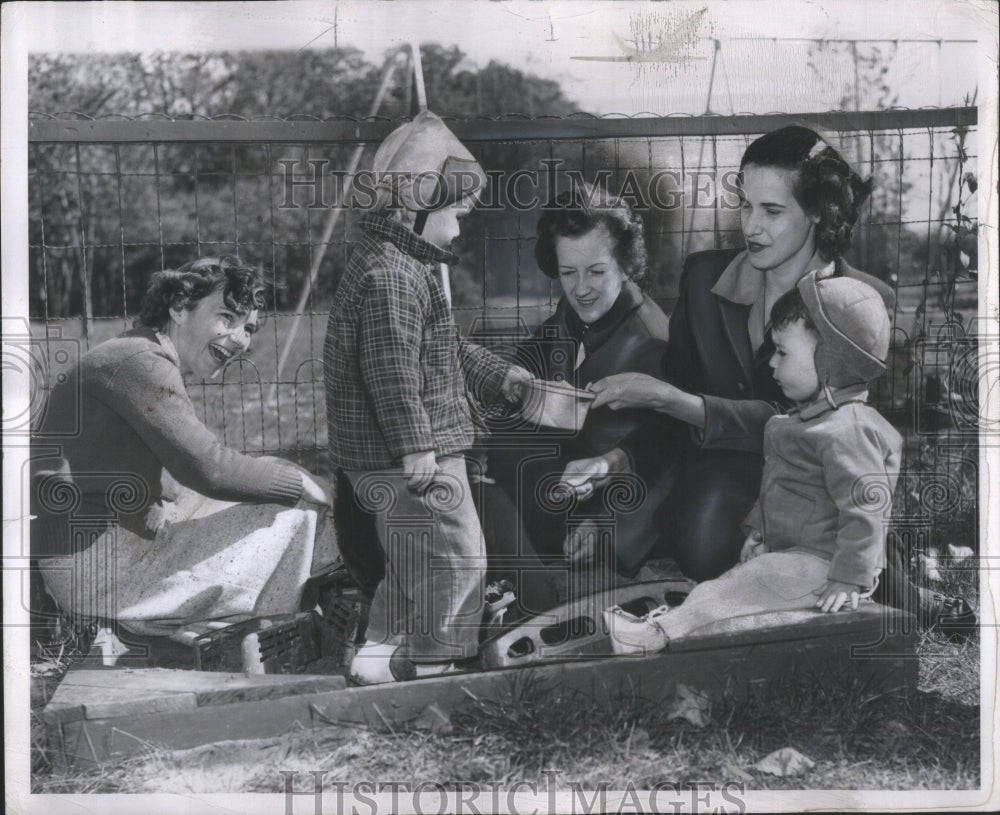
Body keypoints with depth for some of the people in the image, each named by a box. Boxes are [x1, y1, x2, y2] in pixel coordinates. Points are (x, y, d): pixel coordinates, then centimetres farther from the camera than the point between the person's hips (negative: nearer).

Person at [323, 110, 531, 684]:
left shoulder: (407, 267, 19)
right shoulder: (388, 274, -18)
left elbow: (445, 349, 28)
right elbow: (392, 369, -24)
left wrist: (498, 377, 25)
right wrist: (415, 445, -24)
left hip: (418, 451, 11)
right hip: (412, 456, -11)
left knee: (409, 562, 18)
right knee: (456, 557, -4)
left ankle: (382, 654, 26)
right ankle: (436, 662, 4)